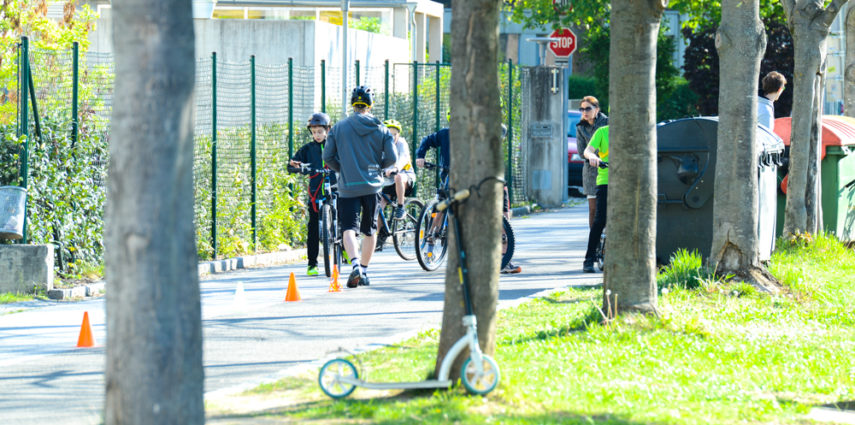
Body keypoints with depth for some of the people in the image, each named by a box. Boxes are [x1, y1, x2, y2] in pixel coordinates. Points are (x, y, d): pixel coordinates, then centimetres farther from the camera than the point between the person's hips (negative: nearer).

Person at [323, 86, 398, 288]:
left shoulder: (339, 127, 0)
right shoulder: (380, 129, 2)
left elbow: (328, 156, -1)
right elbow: (392, 158, -1)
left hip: (348, 186, -2)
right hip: (372, 185, 2)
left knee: (349, 227, -5)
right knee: (370, 229, 14)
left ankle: (355, 264, -29)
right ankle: (364, 271, 20)